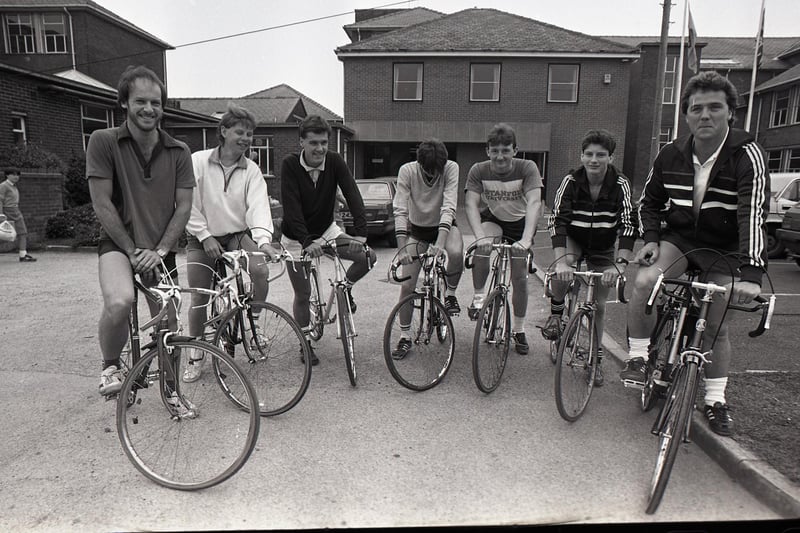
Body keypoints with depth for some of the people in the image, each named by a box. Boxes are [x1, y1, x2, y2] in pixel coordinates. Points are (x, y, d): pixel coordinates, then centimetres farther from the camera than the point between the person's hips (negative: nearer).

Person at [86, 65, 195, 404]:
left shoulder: (179, 153, 0)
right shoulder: (103, 142, -6)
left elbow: (183, 207, -2)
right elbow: (102, 204, -9)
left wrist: (159, 251, -12)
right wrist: (132, 250, -13)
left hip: (161, 249, 3)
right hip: (119, 242, -3)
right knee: (119, 303, -32)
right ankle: (110, 366, -1)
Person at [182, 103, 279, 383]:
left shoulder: (251, 170, -4)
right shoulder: (198, 161, -9)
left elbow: (258, 205, -17)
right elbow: (189, 205, -8)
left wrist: (263, 240, -32)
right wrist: (205, 236, -13)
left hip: (237, 235, 1)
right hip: (202, 238, -1)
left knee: (261, 270, -26)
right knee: (199, 299, 0)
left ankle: (253, 322, 0)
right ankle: (195, 357, 19)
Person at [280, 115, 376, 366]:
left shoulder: (335, 161, -13)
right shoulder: (290, 165, -20)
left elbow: (353, 196, -23)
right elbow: (291, 207, -28)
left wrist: (360, 233, -37)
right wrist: (307, 242, -39)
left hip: (327, 230, 3)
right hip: (296, 238, -3)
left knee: (368, 256, -15)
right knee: (303, 293, 2)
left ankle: (345, 287, 12)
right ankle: (305, 343, 22)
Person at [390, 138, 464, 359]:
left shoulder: (451, 168, -22)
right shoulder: (407, 171, -21)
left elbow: (448, 207, -31)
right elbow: (400, 211, -26)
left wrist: (440, 242, -44)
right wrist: (402, 248, -37)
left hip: (444, 226, -1)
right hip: (417, 229, 1)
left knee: (456, 253, -36)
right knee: (407, 285, -5)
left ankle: (450, 294, -6)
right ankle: (405, 337, 11)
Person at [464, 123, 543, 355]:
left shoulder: (527, 168, -27)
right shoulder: (478, 171, -23)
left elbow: (534, 203, -37)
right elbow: (471, 204, -31)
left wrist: (526, 240, -51)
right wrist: (481, 236, -49)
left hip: (520, 222, 0)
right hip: (493, 219, 0)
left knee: (519, 277, -1)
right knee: (482, 248, -33)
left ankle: (518, 330, 17)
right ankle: (479, 296, -9)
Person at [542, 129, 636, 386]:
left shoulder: (620, 185, -20)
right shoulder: (570, 182, -20)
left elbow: (629, 225, -27)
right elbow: (557, 221, -29)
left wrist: (619, 264, -41)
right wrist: (561, 260, -43)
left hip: (603, 248, 1)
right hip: (573, 240, -1)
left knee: (598, 305, 4)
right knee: (561, 269, -35)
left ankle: (597, 358, 22)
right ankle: (556, 313, -9)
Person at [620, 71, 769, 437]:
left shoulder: (747, 155, -18)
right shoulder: (672, 154, -6)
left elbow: (754, 213, -29)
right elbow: (649, 201, 7)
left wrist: (751, 273, -40)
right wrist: (651, 238, -10)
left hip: (723, 249, -2)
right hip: (678, 238, 2)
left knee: (715, 325, 0)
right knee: (644, 281, -28)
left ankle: (715, 400, 20)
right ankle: (637, 358, -10)